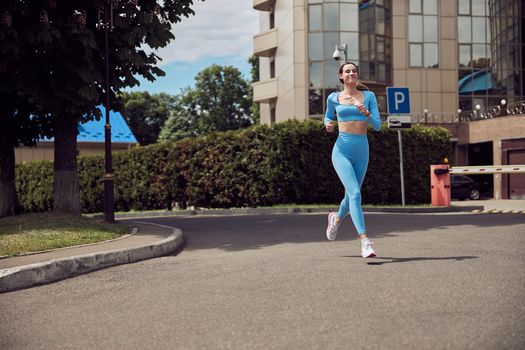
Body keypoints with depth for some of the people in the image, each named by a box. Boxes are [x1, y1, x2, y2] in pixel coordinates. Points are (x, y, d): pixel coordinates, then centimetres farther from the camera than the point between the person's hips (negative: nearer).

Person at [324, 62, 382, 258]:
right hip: (342, 150, -3)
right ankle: (365, 241, -24)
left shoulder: (368, 96, 6)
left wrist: (366, 113, -17)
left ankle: (337, 218, 50)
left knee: (351, 195, 15)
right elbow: (328, 117, 23)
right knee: (355, 193, -20)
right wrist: (328, 124, 0)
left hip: (361, 151, 3)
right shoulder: (334, 98, 6)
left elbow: (377, 126, 3)